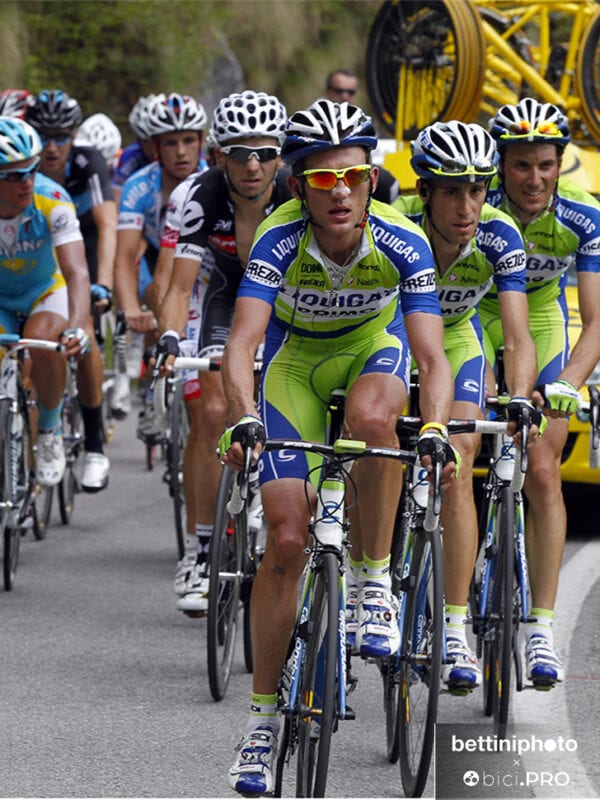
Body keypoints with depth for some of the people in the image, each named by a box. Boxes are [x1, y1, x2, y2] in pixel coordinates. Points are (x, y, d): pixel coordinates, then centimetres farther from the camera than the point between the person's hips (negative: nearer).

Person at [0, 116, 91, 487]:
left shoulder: (52, 201, -29)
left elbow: (77, 272, -35)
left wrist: (77, 327, -53)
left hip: (45, 290, -1)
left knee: (41, 339, -33)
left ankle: (50, 430, -8)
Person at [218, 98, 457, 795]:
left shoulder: (401, 243, -28)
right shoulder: (280, 240, -29)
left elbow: (431, 356, -34)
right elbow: (241, 343, -38)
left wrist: (434, 427, -52)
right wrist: (243, 419, -56)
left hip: (374, 344, 0)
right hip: (295, 359, 0)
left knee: (372, 417, -38)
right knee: (286, 540, -9)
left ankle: (374, 583, -17)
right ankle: (262, 715, 2)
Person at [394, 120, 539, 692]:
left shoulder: (497, 237, -28)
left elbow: (517, 336, -33)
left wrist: (518, 400, -50)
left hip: (456, 341, 0)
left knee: (456, 471, -16)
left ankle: (455, 632, -16)